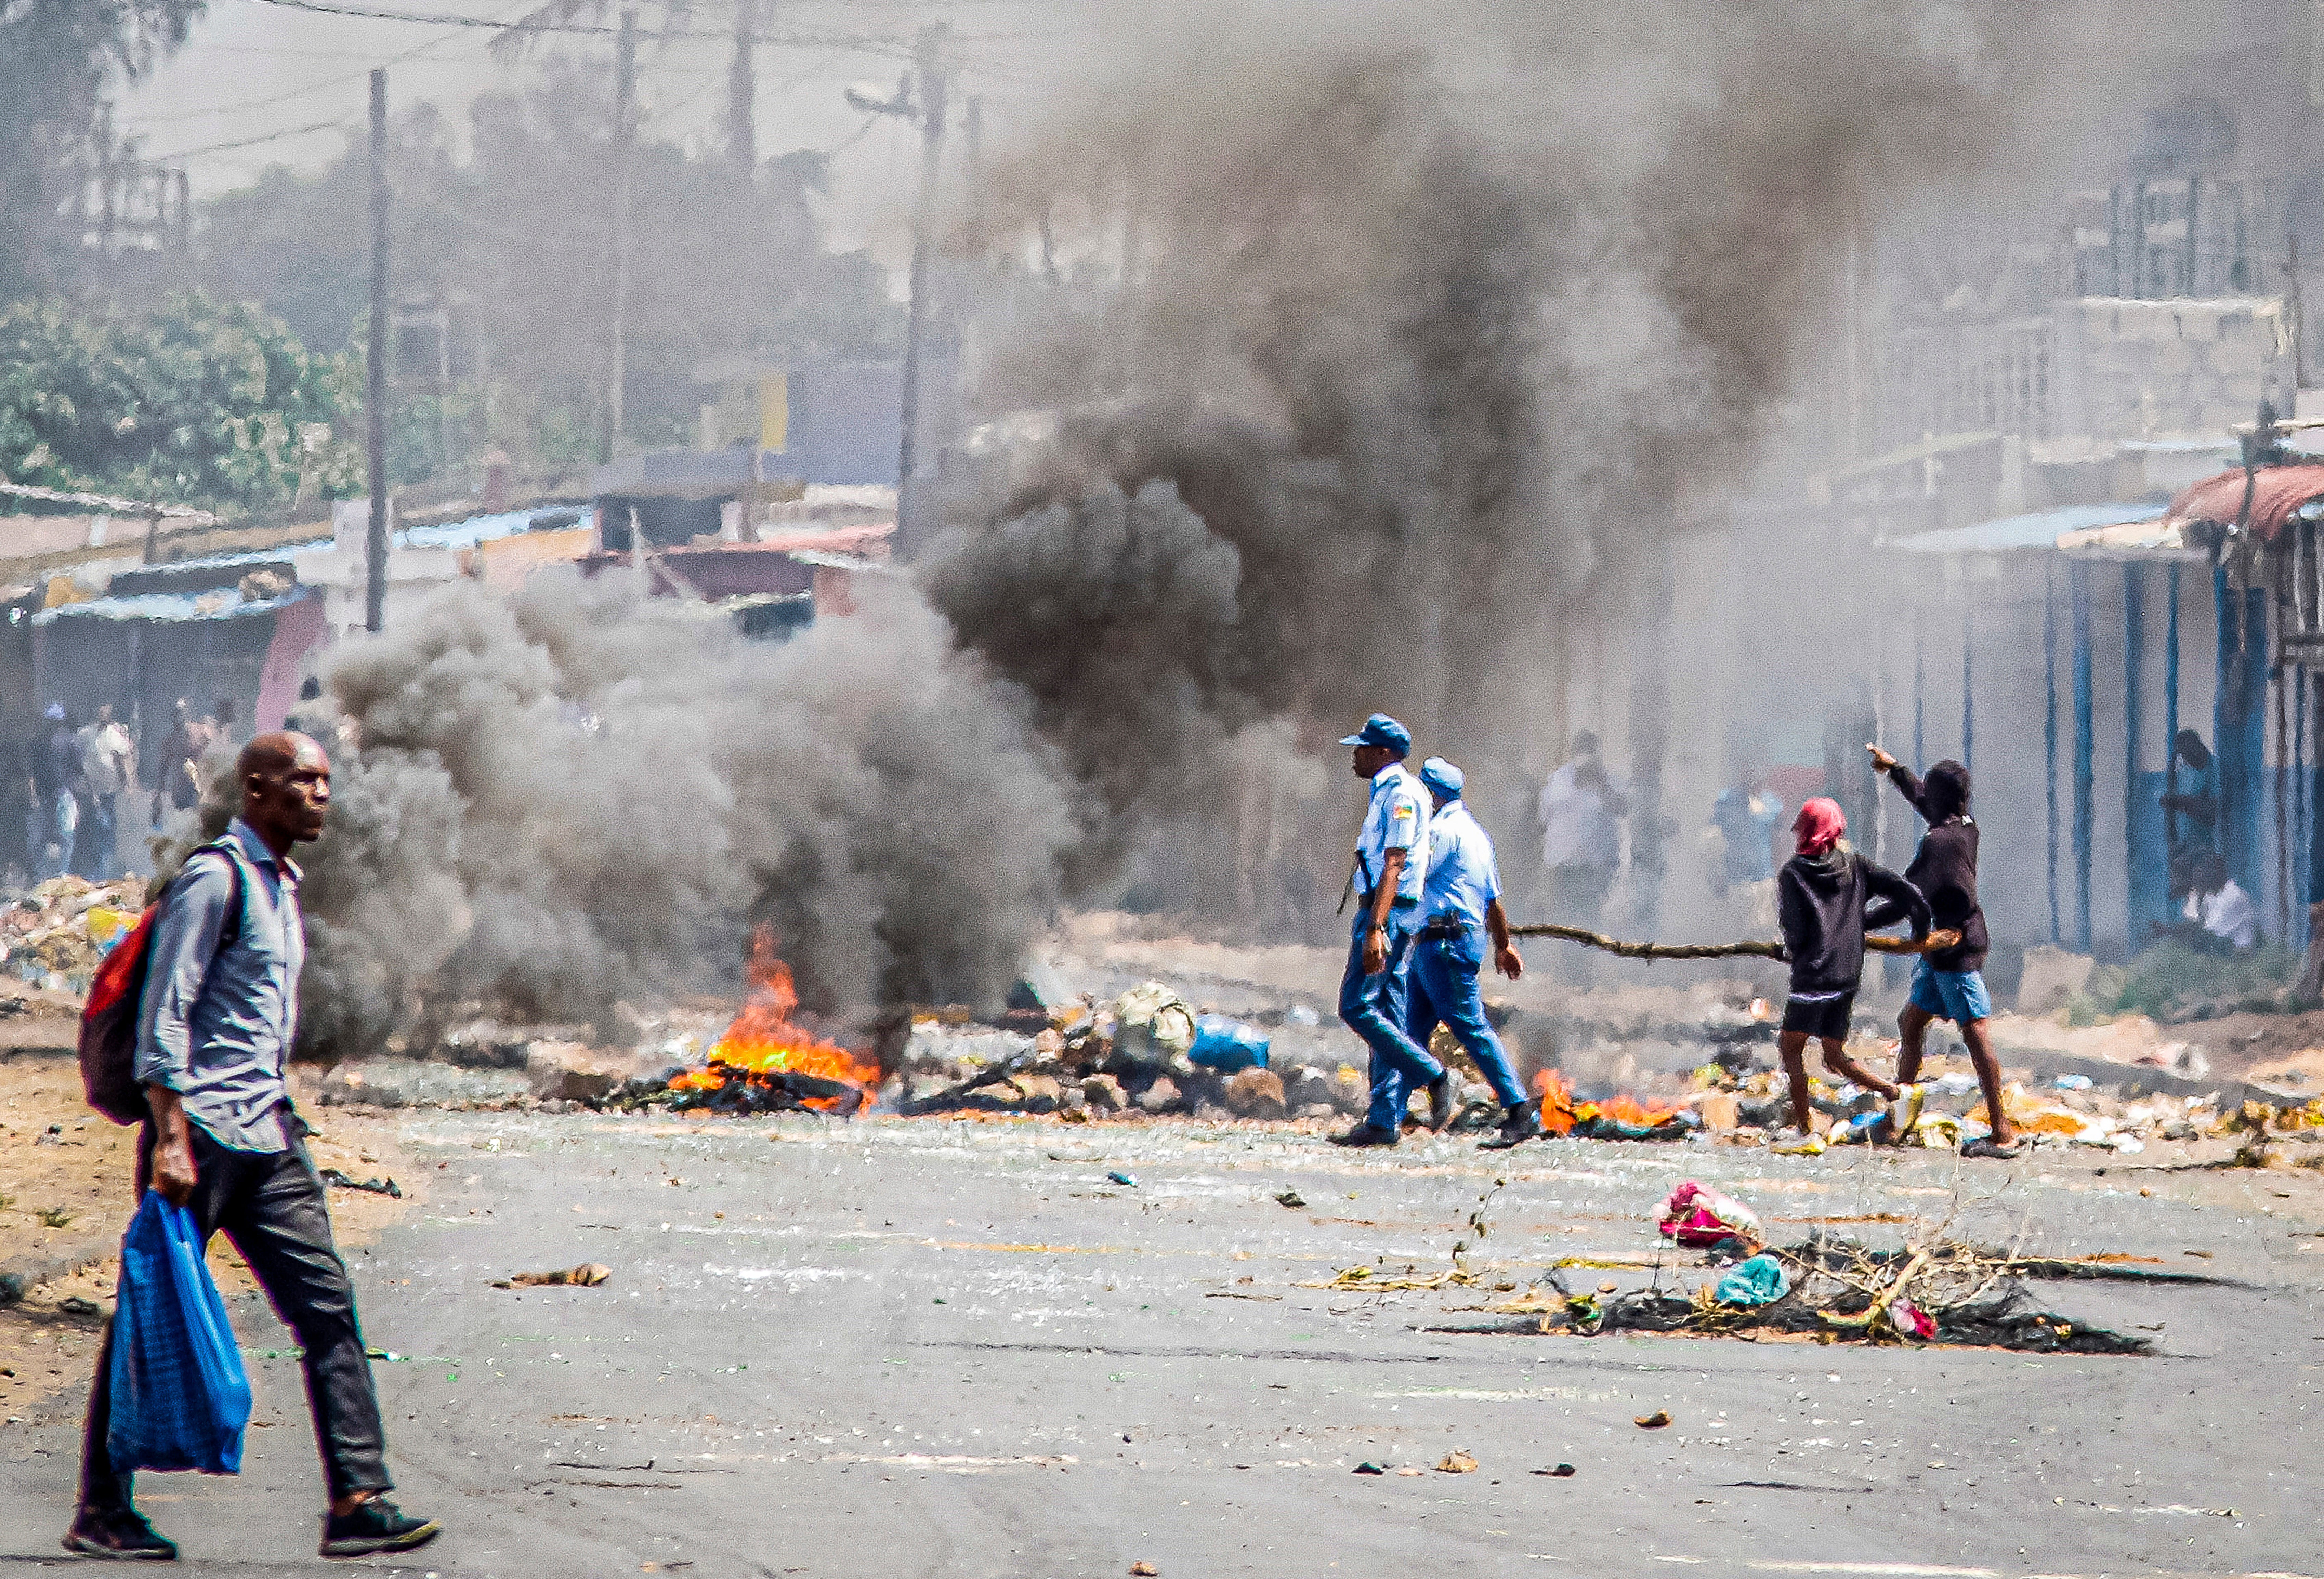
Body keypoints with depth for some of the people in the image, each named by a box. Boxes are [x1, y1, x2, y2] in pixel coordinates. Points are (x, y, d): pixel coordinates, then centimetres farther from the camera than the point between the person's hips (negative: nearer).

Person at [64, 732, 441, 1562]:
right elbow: (164, 1015, -15)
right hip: (199, 1129, -9)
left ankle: (357, 1502, -7)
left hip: (268, 1134, 9)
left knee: (326, 1305, -2)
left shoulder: (281, 884, 18)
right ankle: (100, 1511, 7)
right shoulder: (216, 879, -10)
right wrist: (170, 1139, -21)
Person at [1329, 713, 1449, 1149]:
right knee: (1386, 1018, 7)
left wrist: (1375, 929, -28)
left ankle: (1435, 1076, -8)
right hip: (1380, 912, 10)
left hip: (1389, 914, -10)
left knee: (1358, 1007, -12)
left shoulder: (1401, 794, -13)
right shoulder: (1387, 793, 19)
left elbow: (1393, 867, -21)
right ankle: (1384, 1123, 5)